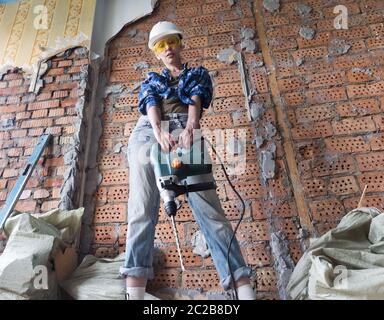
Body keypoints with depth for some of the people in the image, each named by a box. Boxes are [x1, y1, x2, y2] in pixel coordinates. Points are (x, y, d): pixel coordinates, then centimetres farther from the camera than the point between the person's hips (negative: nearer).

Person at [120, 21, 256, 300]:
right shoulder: (151, 80, 31)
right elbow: (151, 105, 8)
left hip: (184, 133, -2)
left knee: (207, 204, -16)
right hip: (148, 133, 3)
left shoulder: (198, 74, 28)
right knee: (142, 207, -14)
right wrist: (159, 132, -17)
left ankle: (243, 286, -18)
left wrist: (189, 129, -19)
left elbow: (196, 101, 5)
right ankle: (135, 290, -16)